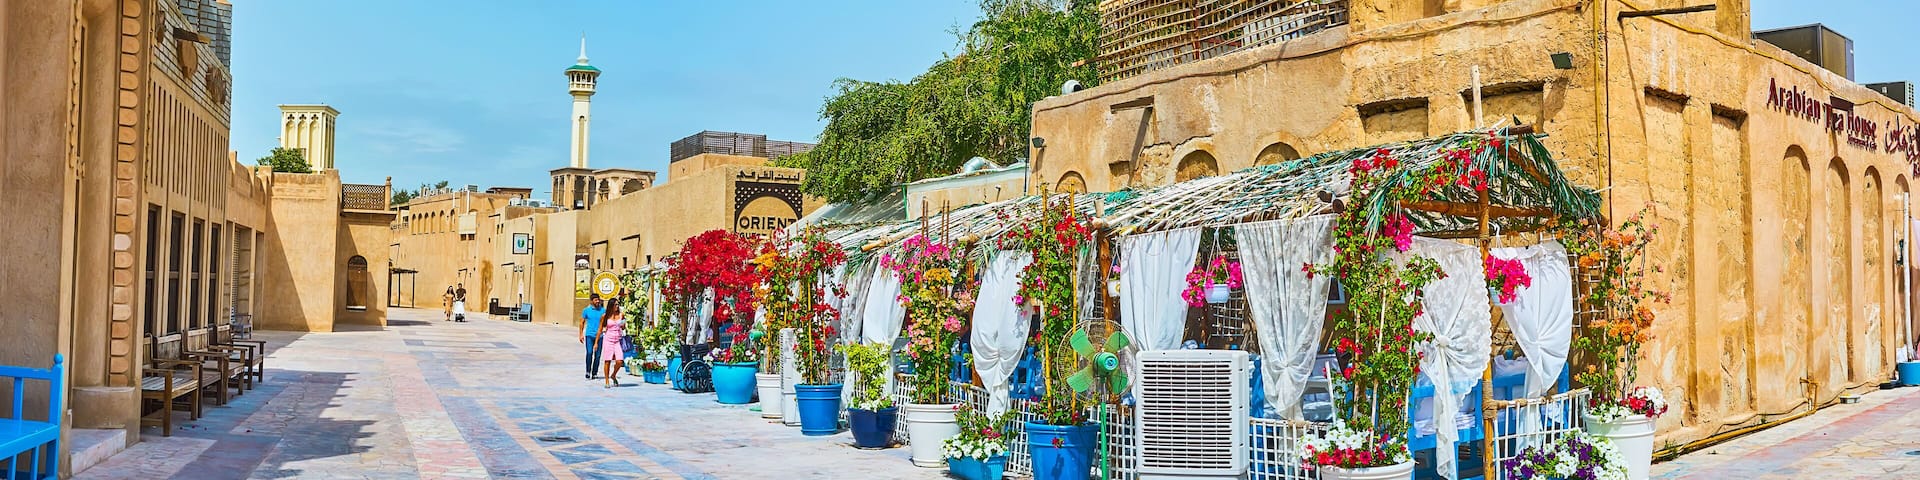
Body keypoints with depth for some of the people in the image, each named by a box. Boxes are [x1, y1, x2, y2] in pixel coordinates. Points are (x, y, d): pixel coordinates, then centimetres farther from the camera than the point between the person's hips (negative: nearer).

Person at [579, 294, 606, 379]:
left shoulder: (603, 310, 7)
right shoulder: (586, 310, 5)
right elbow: (582, 322, 11)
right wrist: (581, 334, 5)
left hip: (599, 335, 2)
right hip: (589, 335, -1)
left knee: (597, 355, 3)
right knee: (589, 353, -14)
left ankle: (594, 373, 13)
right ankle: (588, 372, -3)